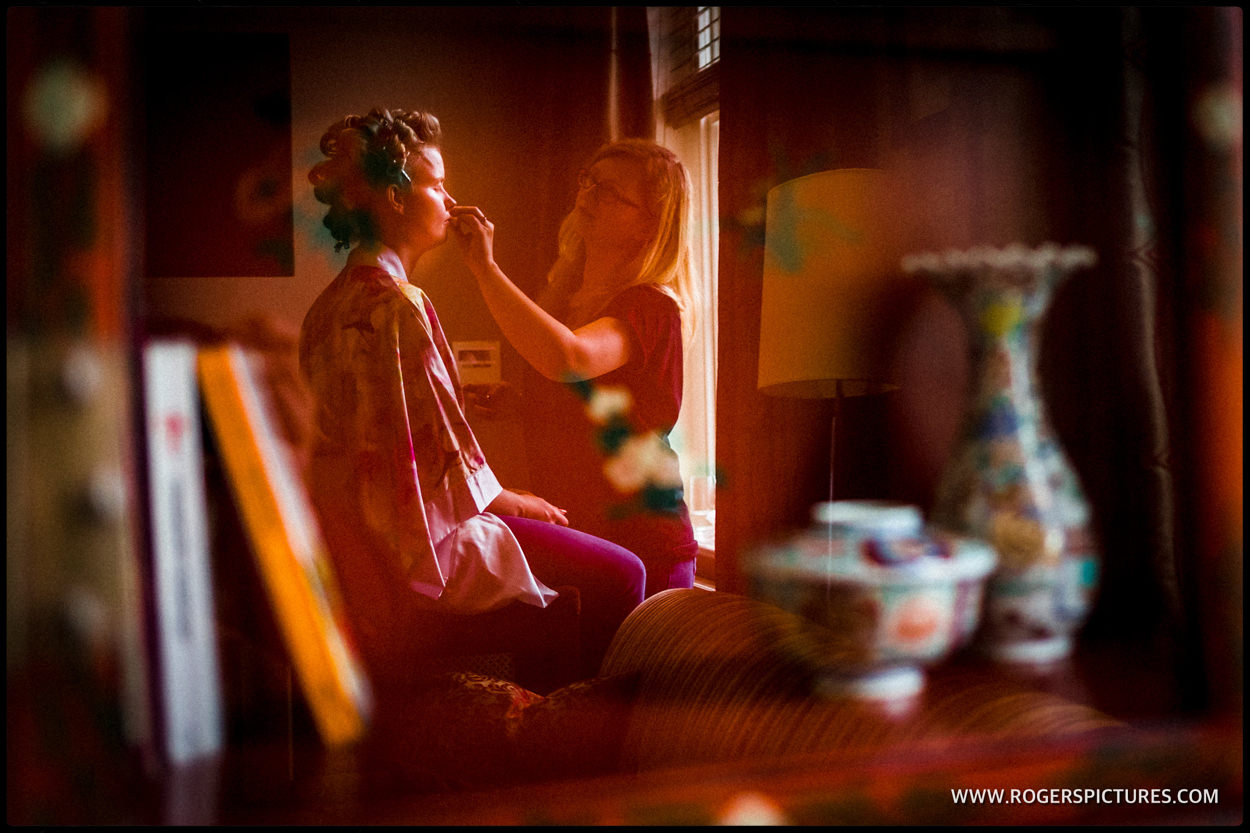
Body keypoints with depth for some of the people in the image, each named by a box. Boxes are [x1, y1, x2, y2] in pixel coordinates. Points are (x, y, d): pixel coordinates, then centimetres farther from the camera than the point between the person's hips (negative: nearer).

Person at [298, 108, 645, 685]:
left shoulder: (336, 298, 11)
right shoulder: (397, 305, -20)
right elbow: (436, 453, -20)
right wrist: (507, 500, -4)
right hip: (415, 539, -10)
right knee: (620, 575, -6)